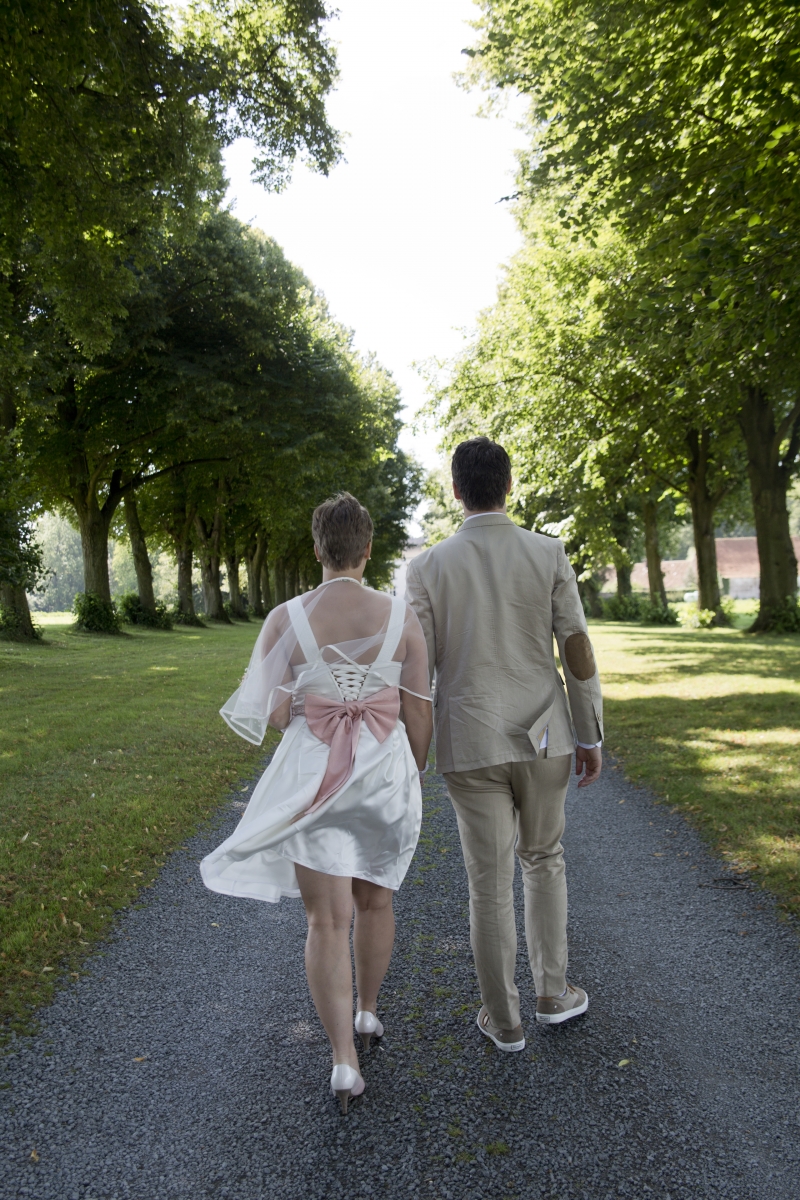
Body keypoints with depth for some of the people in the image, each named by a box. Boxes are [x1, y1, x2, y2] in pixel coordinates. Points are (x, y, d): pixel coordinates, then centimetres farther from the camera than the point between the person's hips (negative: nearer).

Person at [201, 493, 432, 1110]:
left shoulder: (286, 619, -10)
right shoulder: (401, 616, -8)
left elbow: (272, 713, -8)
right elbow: (420, 714, -5)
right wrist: (414, 776, 11)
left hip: (313, 781, -1)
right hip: (385, 777, 2)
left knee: (328, 921, 8)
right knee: (374, 899, 24)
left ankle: (345, 1062, 5)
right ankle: (368, 1013, 41)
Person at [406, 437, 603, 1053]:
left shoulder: (428, 566, -6)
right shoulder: (549, 554, -5)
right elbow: (578, 652, -5)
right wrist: (591, 738, 6)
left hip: (470, 747, -1)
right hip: (543, 739, 1)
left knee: (490, 884, 10)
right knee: (543, 860, 24)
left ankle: (504, 1019, 23)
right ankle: (552, 990, 30)